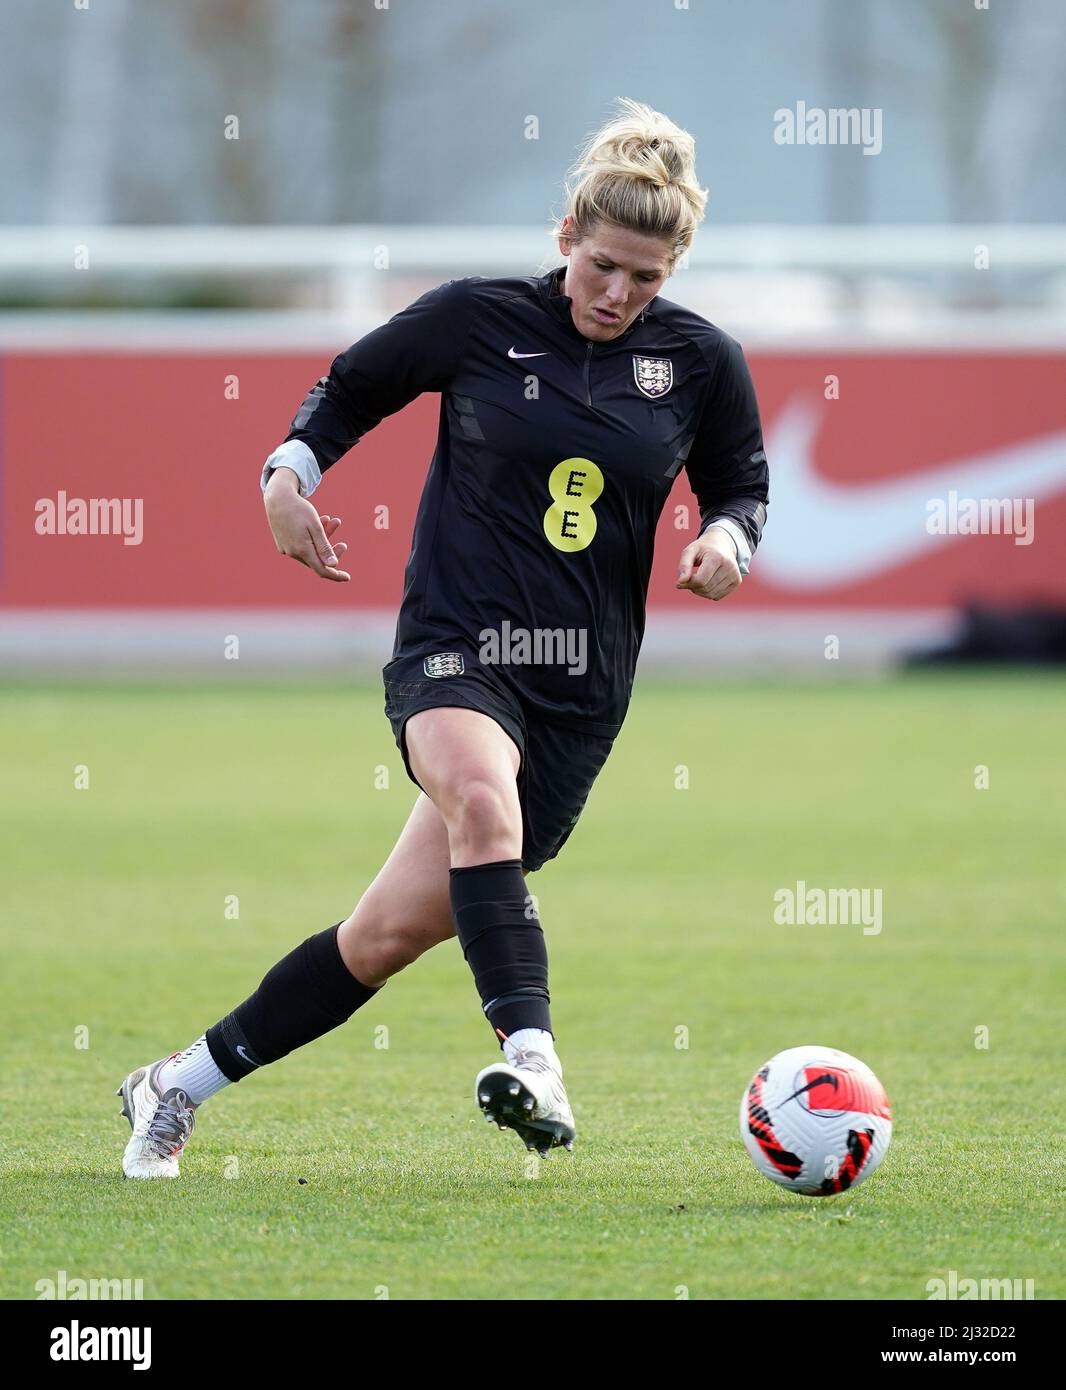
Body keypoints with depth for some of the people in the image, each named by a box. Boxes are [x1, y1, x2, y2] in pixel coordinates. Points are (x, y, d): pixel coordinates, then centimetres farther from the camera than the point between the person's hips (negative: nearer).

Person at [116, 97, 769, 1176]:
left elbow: (741, 484, 18)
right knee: (481, 793, -38)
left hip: (579, 689, 2)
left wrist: (727, 536, -3)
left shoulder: (701, 362, 3)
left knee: (391, 933, 0)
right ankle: (532, 1059, -51)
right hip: (454, 649, -2)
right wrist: (289, 469, -1)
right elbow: (353, 387, 15)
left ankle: (180, 1085, 17)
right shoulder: (477, 319, -1)